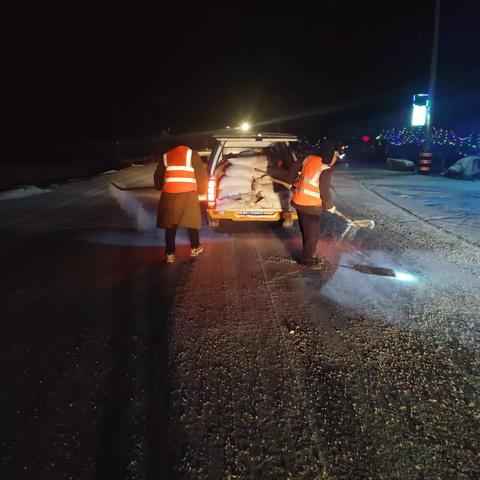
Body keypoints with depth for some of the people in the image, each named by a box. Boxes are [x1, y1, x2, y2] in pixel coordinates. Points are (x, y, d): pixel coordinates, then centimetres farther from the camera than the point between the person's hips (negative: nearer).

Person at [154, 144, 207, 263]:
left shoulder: (165, 156, 16)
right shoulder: (191, 154, 7)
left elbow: (157, 177, 20)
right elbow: (201, 174, 5)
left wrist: (160, 188, 36)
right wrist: (201, 190, 18)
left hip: (169, 195, 2)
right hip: (188, 194, -2)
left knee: (170, 224, 10)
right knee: (192, 221, 15)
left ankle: (170, 254, 11)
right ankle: (194, 248, 28)